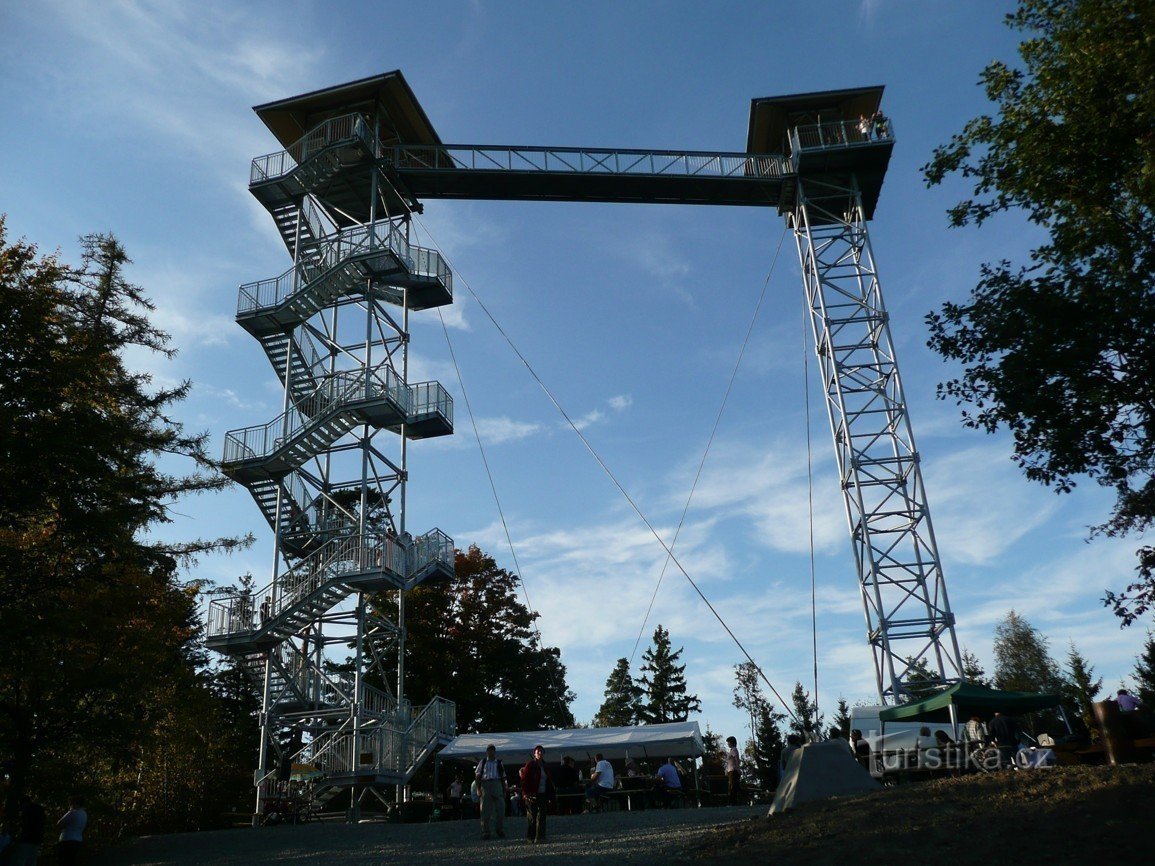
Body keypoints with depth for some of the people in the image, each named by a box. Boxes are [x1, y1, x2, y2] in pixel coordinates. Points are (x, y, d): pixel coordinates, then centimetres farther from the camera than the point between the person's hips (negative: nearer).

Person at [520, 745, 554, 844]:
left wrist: (550, 794, 14)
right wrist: (526, 793, -16)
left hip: (543, 795, 6)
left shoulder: (545, 766, 15)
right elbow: (524, 779, -9)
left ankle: (540, 837, 6)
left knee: (541, 817, 2)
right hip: (532, 795, -6)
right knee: (531, 817, 0)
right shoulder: (530, 765, -5)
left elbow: (549, 781, 20)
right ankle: (530, 837, 9)